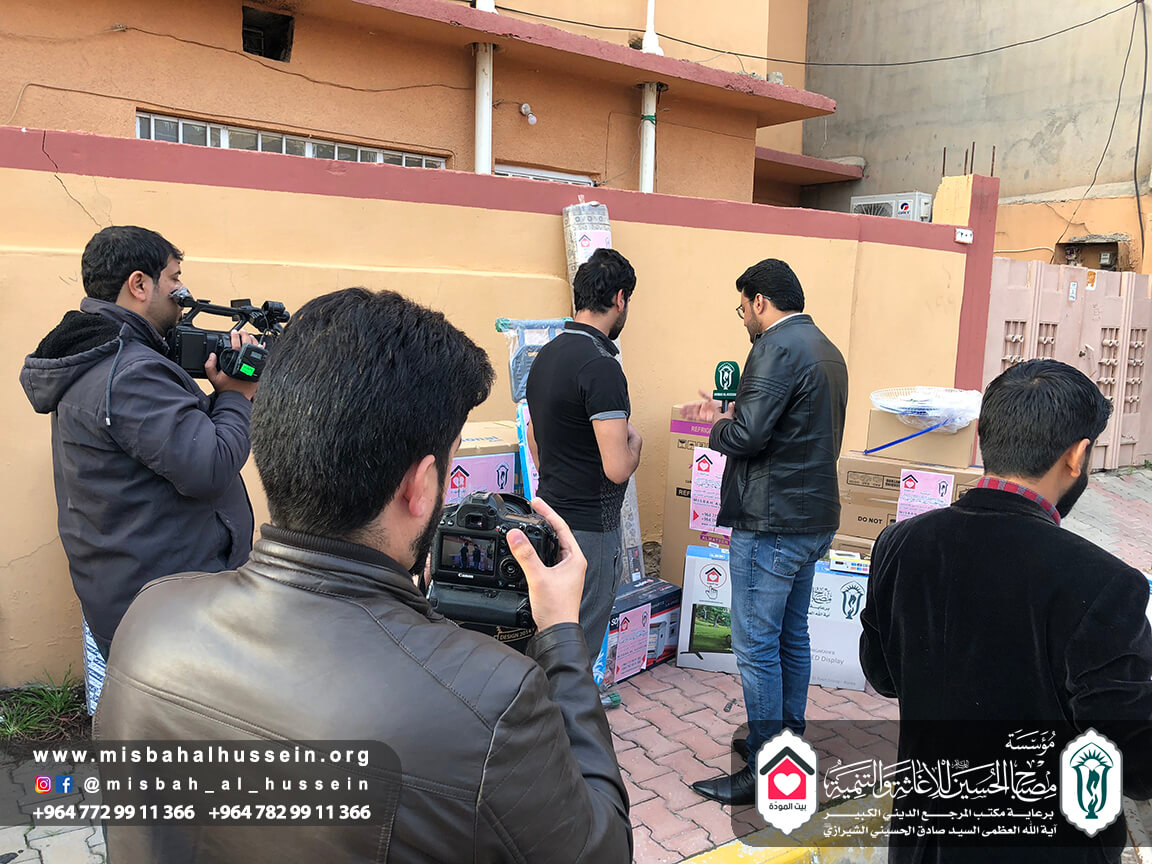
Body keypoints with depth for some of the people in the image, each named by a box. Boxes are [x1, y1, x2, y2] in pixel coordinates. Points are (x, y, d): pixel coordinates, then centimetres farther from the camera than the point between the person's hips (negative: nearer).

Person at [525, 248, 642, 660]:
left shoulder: (546, 355, 7)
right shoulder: (601, 366, -21)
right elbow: (617, 468, -26)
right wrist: (634, 441, -4)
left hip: (551, 514, 9)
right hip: (591, 527, -9)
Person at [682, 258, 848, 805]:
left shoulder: (777, 348, -16)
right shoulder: (826, 349, 15)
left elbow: (746, 436, -24)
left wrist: (716, 428, -2)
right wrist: (729, 413, 15)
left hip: (771, 524, -10)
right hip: (815, 518, 10)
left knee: (756, 646, -1)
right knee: (792, 636, 20)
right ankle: (788, 739, 33)